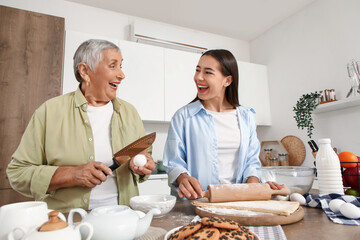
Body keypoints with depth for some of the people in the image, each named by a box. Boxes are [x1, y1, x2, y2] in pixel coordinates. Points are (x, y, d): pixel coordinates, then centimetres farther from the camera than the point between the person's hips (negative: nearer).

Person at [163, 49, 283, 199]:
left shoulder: (246, 117, 10)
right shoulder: (183, 116, 1)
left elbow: (251, 160, 14)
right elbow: (173, 161, -1)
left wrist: (253, 182, -5)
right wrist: (184, 178, -21)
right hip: (196, 202, -3)